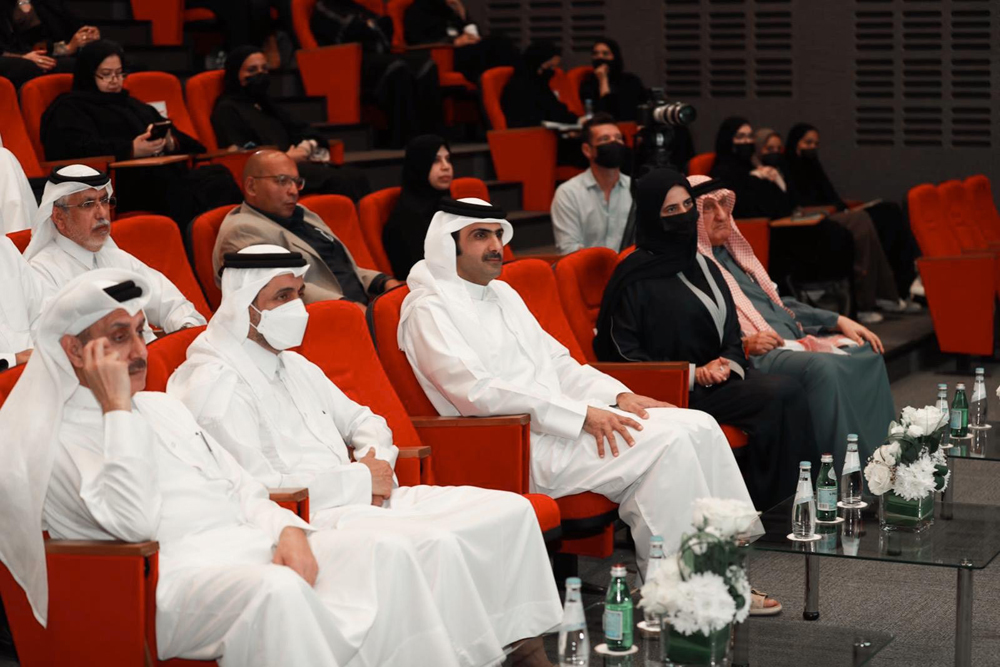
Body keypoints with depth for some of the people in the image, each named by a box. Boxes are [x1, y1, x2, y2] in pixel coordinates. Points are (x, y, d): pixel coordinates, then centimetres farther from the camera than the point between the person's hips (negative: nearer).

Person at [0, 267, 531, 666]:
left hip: (249, 547, 8)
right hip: (171, 573, -8)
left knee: (383, 551, -15)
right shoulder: (51, 436, 0)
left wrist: (288, 530, 0)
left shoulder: (163, 407, 25)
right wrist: (117, 407, -10)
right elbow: (133, 521, -15)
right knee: (275, 590, -39)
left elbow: (244, 491, 22)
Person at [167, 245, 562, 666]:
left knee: (512, 510, -3)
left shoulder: (294, 366, 19)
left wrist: (378, 465, 4)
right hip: (303, 518, -9)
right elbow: (257, 489, -18)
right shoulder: (216, 383, -9)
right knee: (437, 544, -34)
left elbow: (361, 421, 29)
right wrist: (359, 479, -10)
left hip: (358, 501, 9)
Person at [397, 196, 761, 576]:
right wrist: (582, 413, -21)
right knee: (667, 443, -23)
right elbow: (478, 393, -18)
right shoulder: (428, 309, -7)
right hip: (521, 447, -9)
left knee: (700, 428, -7)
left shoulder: (503, 294, 21)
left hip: (561, 423, 9)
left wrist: (618, 395, 4)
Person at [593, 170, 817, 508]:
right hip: (674, 390, -7)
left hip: (720, 376, 7)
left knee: (789, 388, -22)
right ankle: (773, 504, -17)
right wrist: (692, 374, -14)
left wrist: (729, 363, -5)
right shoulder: (637, 276, -4)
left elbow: (731, 334, 19)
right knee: (777, 396, -26)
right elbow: (623, 353, -8)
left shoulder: (700, 265, 18)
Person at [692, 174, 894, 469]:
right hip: (754, 356, -10)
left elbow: (777, 303, 27)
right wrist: (744, 344, -27)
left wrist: (838, 321, 18)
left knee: (867, 352, 2)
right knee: (821, 366, -33)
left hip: (790, 340, 10)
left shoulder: (733, 252, 24)